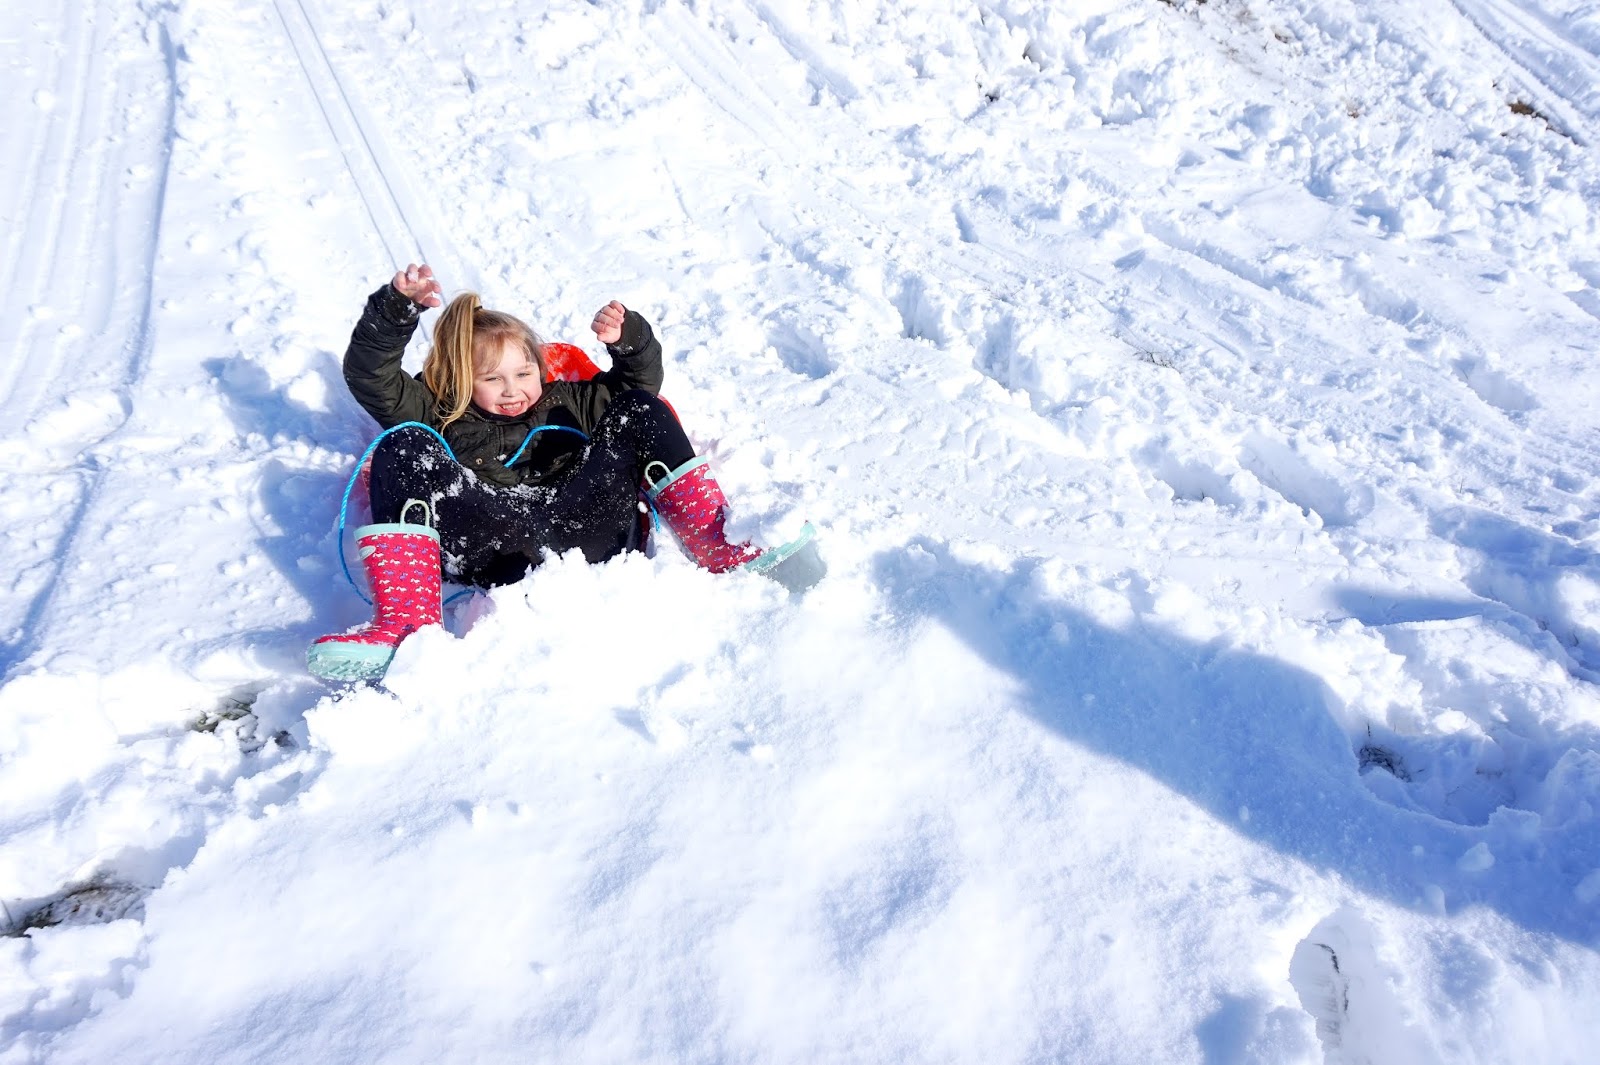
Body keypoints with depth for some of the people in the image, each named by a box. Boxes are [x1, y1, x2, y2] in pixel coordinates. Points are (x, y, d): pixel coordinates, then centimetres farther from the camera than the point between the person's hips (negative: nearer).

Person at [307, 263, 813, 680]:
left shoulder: (564, 403, 36)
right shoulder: (441, 416, 29)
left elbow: (640, 381, 33)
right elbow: (369, 375, 16)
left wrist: (628, 338, 11)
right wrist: (399, 304, 1)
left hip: (586, 530, 2)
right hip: (504, 553, -1)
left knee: (639, 410, -3)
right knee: (405, 447, -19)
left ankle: (714, 546, -21)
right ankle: (404, 620, -39)